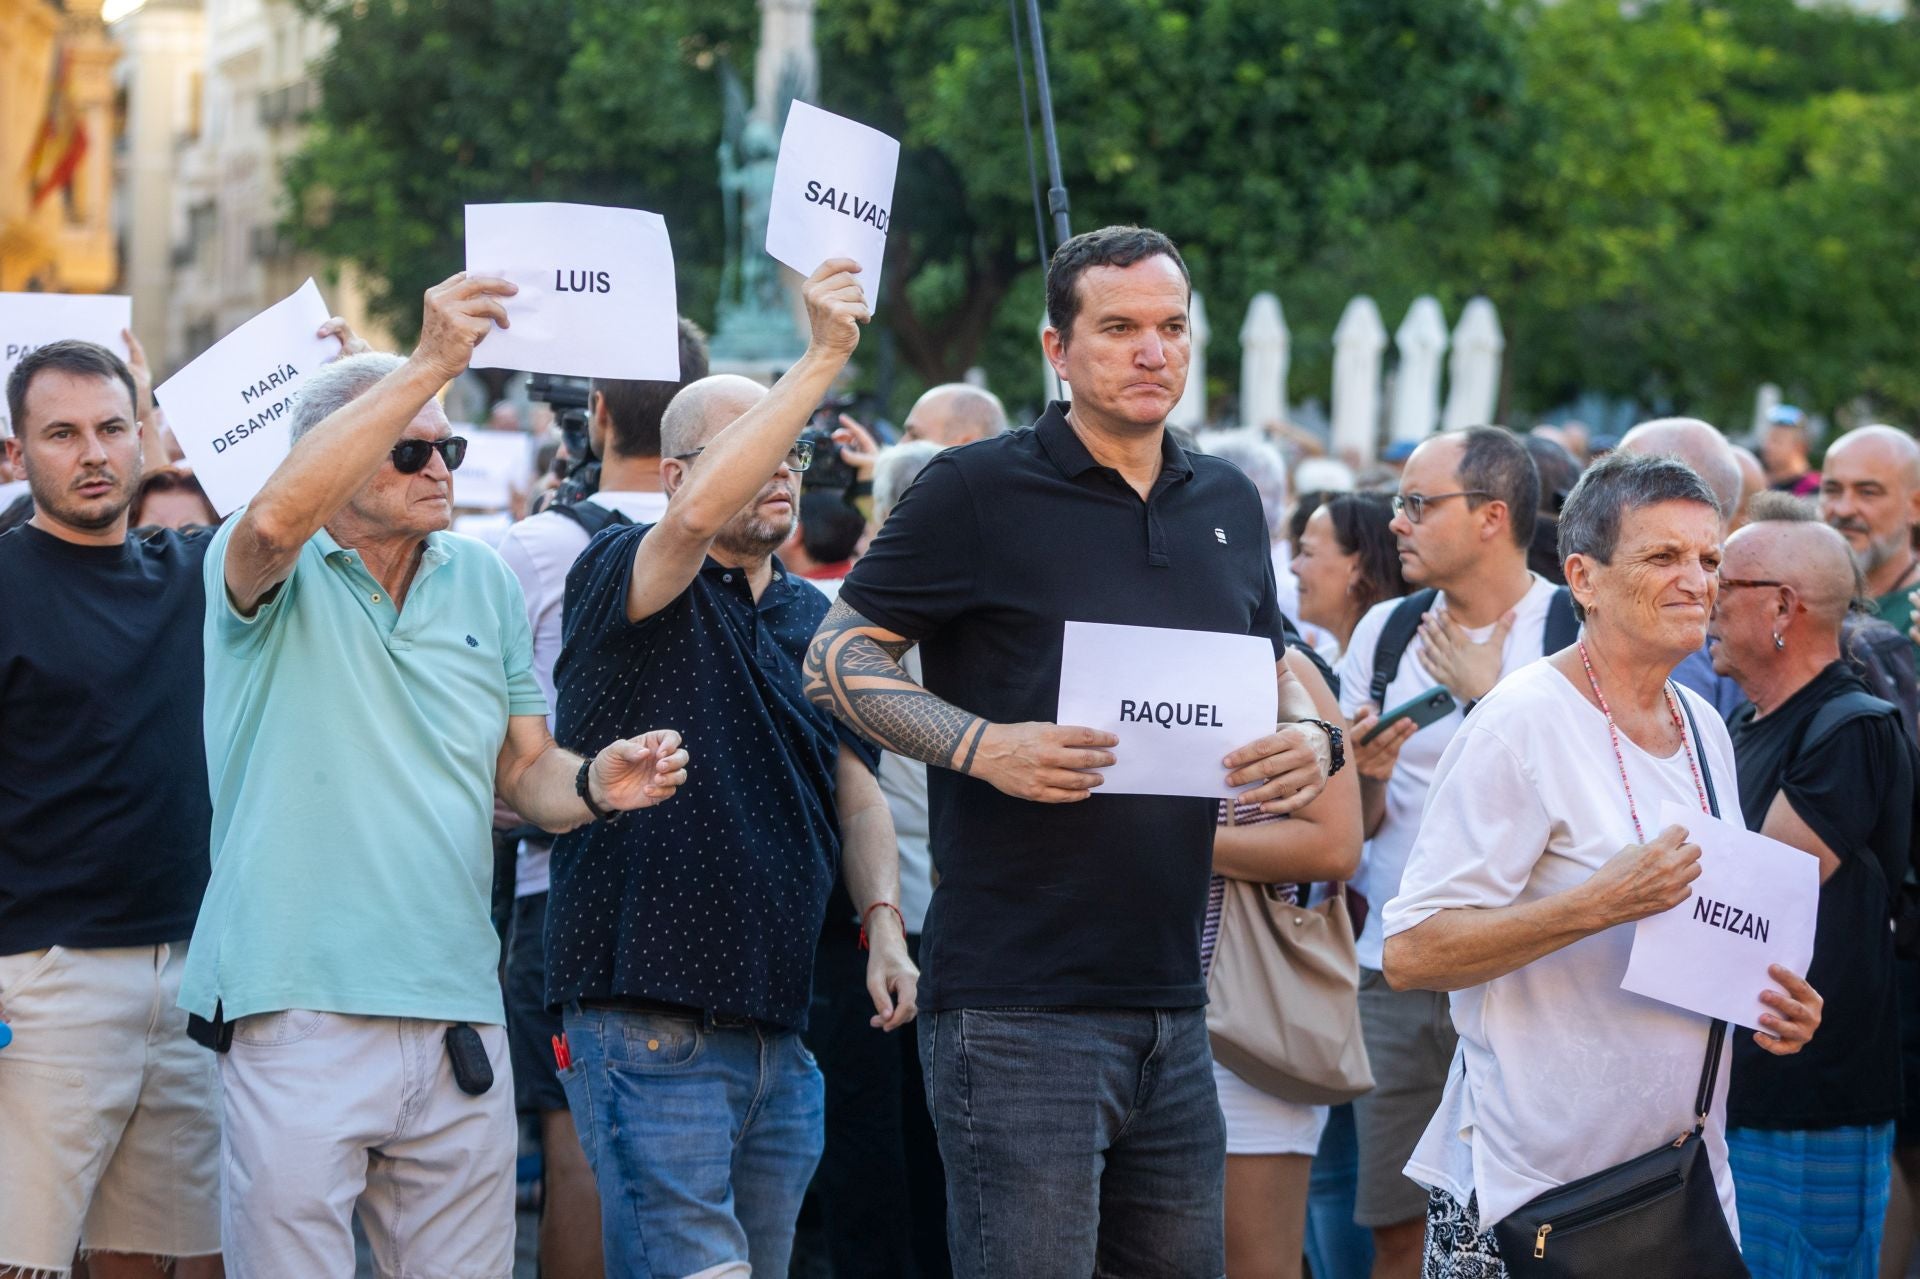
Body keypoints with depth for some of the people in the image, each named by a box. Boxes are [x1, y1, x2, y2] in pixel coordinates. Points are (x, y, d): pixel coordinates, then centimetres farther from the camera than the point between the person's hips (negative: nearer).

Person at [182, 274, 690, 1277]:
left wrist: (591, 785, -8)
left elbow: (525, 771, 16)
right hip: (299, 1013, -5)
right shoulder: (268, 576, -1)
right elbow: (276, 519, -26)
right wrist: (431, 364, -30)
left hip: (458, 1014, 5)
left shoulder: (486, 581, 14)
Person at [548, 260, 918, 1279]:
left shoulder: (815, 619, 18)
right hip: (650, 1028, -7)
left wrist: (883, 925, 1)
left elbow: (857, 791, 18)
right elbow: (698, 514, -25)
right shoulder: (621, 576, -3)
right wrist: (822, 359, -26)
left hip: (778, 1028, 7)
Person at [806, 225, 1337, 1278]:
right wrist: (980, 745, -18)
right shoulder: (979, 491, -4)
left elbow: (1276, 672, 27)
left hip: (1172, 1000, 6)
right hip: (1016, 1000, -6)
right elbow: (836, 657, -3)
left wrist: (1309, 738, 3)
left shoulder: (1228, 506, 14)